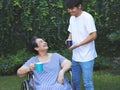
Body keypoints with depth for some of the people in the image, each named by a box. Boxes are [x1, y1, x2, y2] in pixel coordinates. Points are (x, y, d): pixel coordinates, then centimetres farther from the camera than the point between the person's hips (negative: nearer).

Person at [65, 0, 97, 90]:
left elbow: (93, 36, -18)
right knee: (75, 81, 16)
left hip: (86, 57, -7)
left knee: (87, 83, -1)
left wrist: (77, 45, -19)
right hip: (75, 56, 7)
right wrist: (69, 39, -2)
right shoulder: (72, 18, 8)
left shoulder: (87, 17, -15)